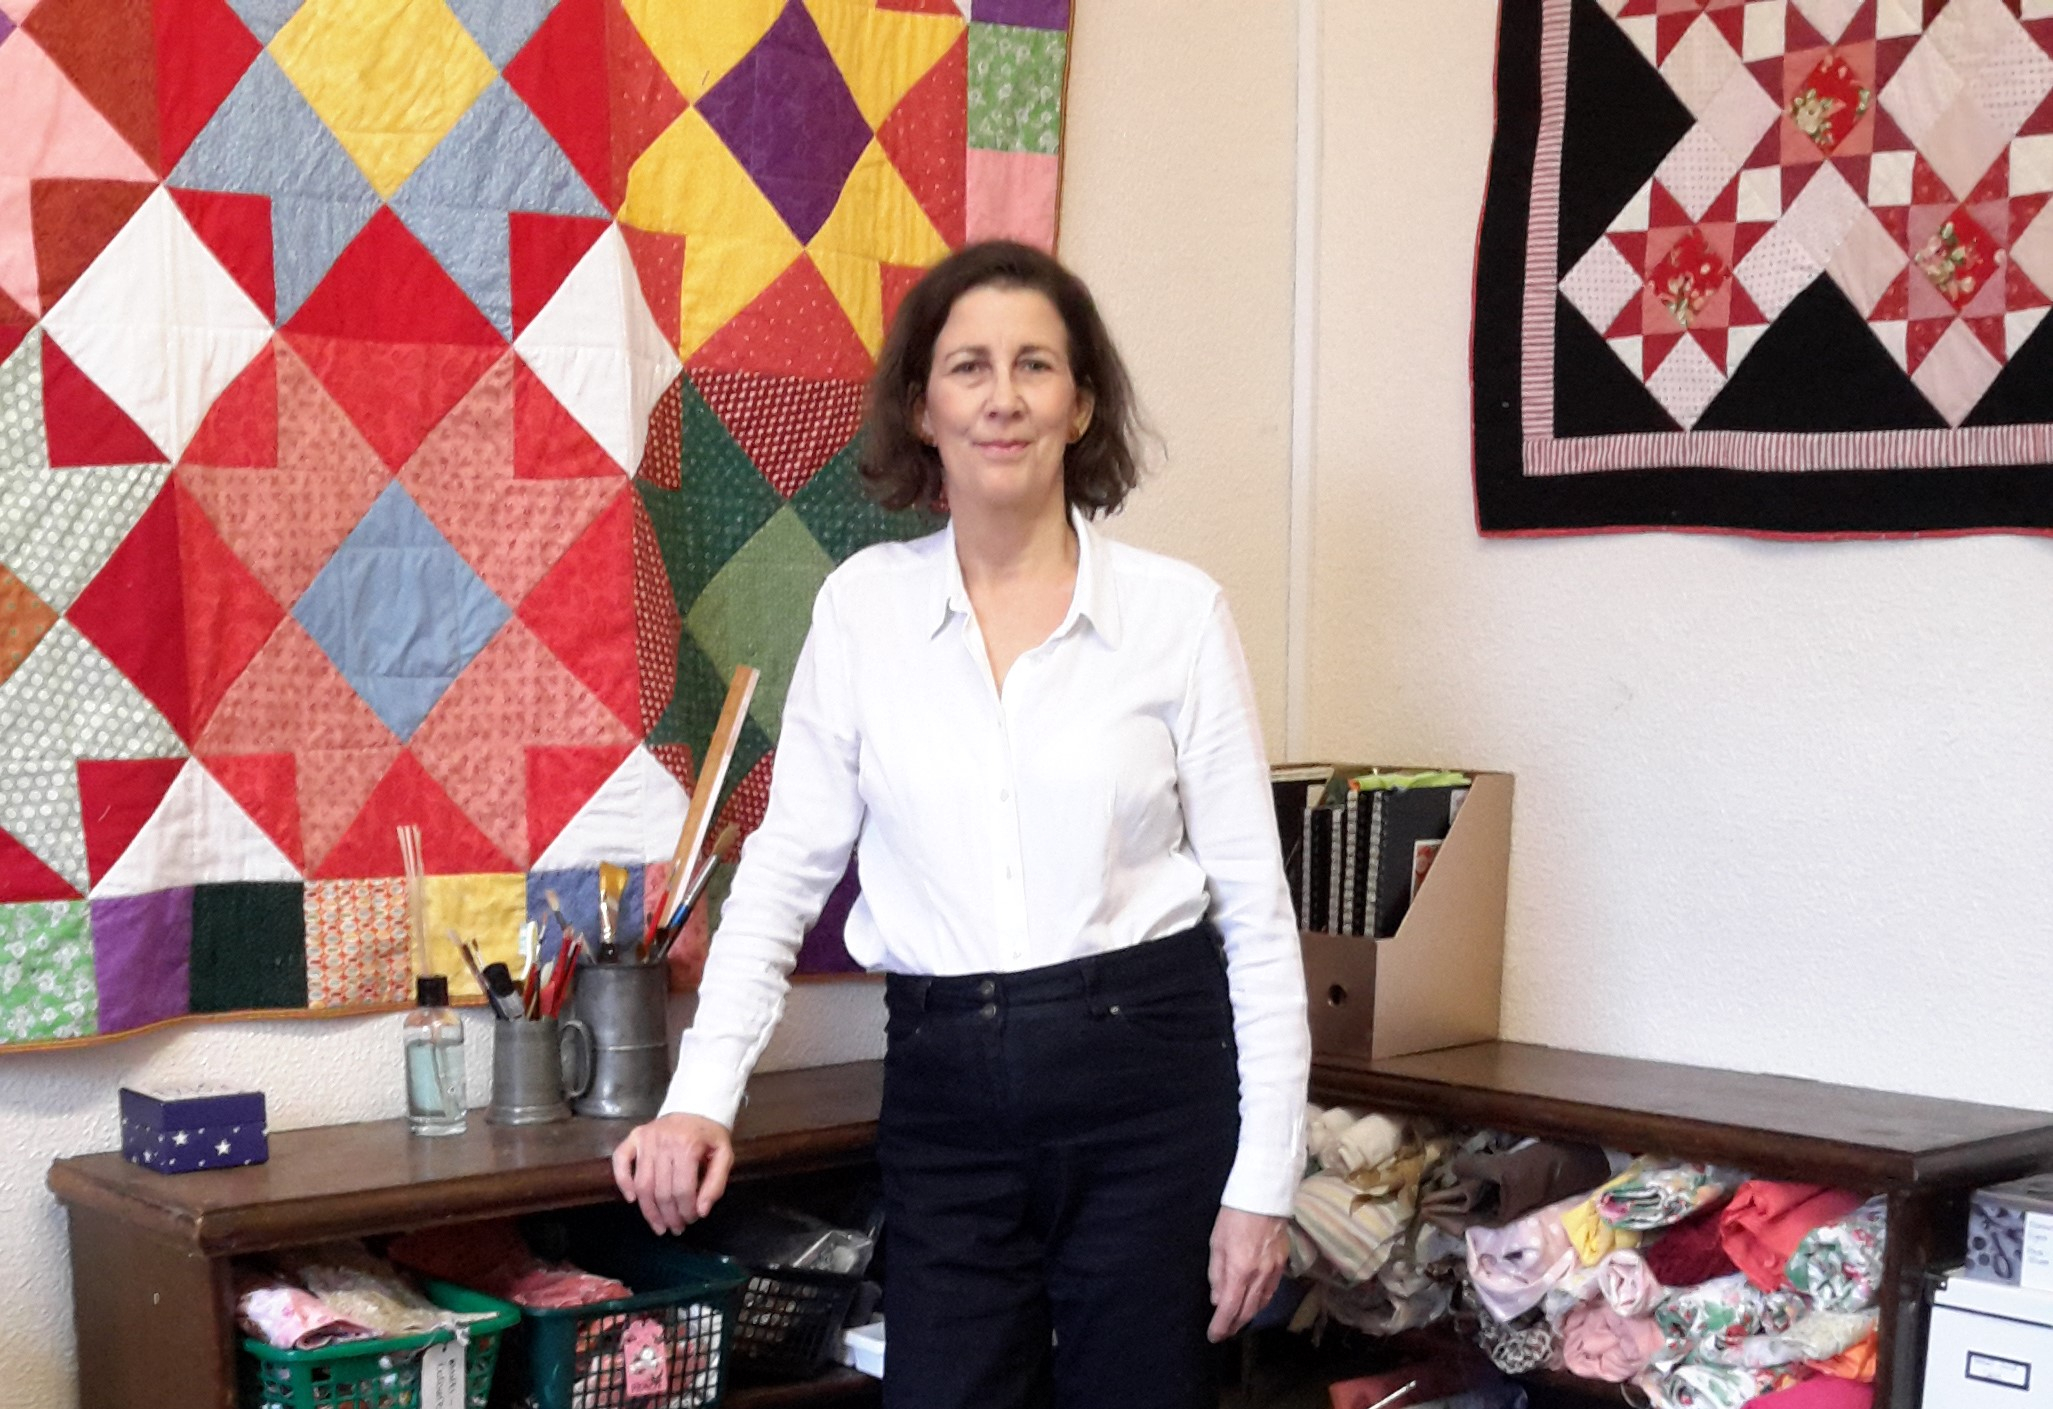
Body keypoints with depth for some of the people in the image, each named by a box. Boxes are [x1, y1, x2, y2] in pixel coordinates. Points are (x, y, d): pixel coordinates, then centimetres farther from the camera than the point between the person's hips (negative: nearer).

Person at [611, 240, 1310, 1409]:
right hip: (946, 1092, 1)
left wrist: (1263, 1179, -4)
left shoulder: (1179, 611, -3)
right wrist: (703, 1095, -6)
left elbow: (1255, 903, -1)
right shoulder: (864, 605, 2)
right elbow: (786, 866, 5)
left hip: (1149, 1082, -1)